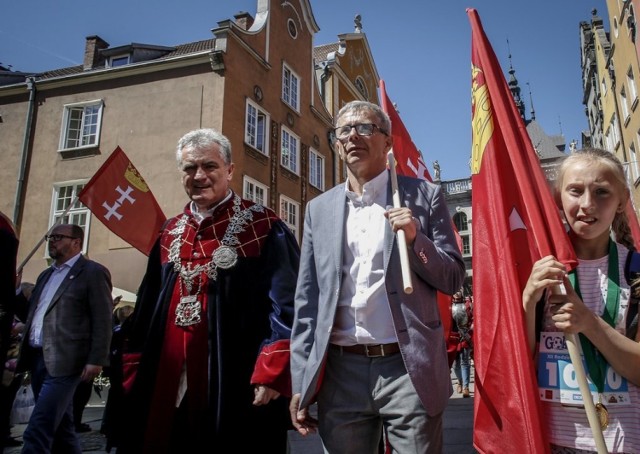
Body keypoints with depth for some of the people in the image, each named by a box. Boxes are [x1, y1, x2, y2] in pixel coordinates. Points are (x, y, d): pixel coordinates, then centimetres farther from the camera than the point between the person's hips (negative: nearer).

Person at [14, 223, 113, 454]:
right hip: (38, 358, 8)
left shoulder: (93, 272, -4)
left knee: (37, 431, -10)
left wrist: (96, 360, -16)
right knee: (60, 426, 15)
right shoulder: (45, 275, 20)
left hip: (63, 361, -8)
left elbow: (102, 321, -10)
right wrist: (23, 353, 16)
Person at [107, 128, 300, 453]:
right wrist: (134, 368, 12)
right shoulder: (170, 234, 11)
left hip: (235, 385, -5)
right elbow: (146, 308, 15)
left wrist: (272, 374, -19)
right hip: (168, 383, 6)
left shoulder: (263, 229, -6)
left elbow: (286, 305, -12)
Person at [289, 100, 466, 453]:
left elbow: (453, 279, 3)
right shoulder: (319, 209, 9)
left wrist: (414, 238, -15)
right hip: (341, 372, 3)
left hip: (408, 368, -2)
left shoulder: (424, 196, 2)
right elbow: (307, 301, 8)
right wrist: (300, 382, 5)